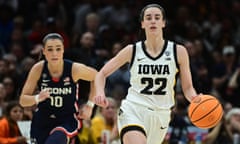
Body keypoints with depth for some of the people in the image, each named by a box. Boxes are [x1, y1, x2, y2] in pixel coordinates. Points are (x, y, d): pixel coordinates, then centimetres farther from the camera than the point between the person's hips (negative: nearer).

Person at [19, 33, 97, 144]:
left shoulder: (74, 69, -17)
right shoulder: (38, 69, -14)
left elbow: (96, 77, 4)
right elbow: (23, 100, -9)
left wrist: (90, 104, 1)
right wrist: (37, 98, -30)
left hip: (67, 119, -3)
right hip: (42, 120, 3)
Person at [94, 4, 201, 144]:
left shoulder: (178, 51, 1)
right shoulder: (132, 51, 0)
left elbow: (187, 88, 5)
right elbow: (102, 74, 8)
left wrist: (194, 98, -18)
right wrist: (100, 93, -13)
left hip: (160, 115, 3)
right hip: (133, 111, -3)